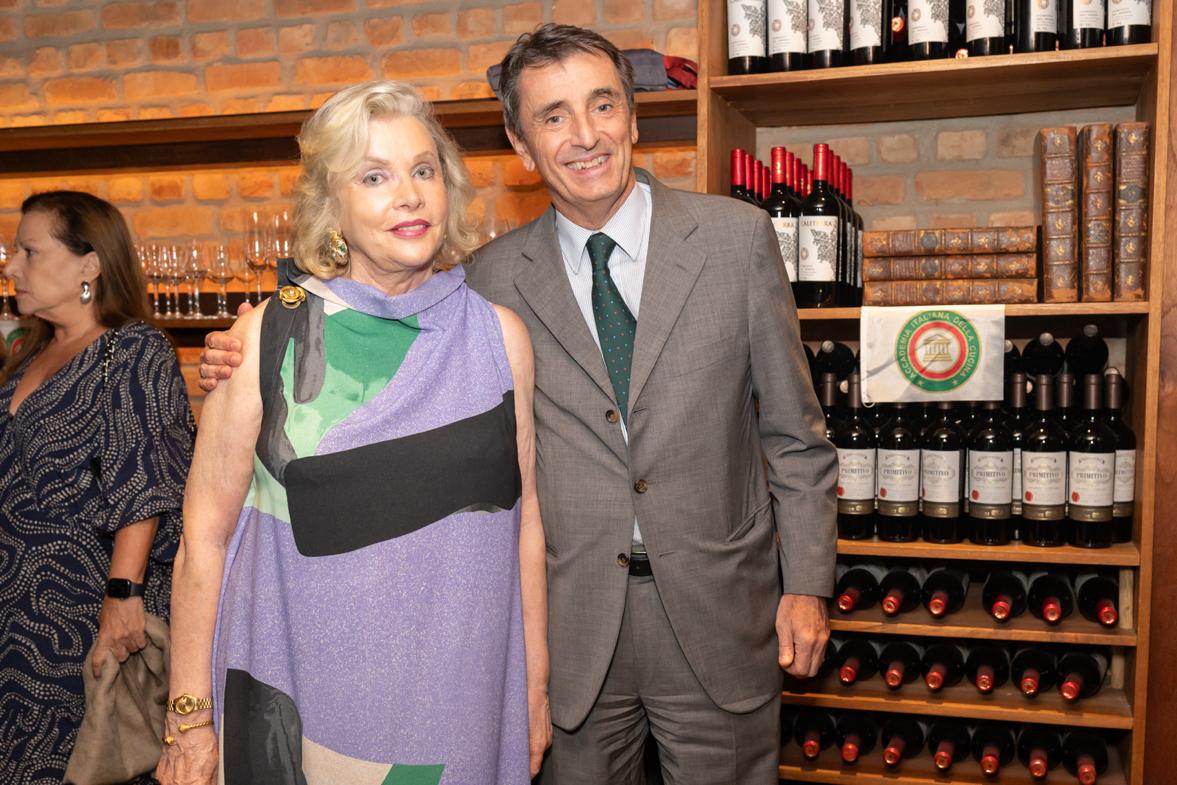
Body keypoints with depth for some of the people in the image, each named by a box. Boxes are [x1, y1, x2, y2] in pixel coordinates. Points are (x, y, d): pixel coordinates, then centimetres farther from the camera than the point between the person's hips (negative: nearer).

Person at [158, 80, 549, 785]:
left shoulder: (500, 336, -1)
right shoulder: (270, 337, -7)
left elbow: (524, 515, 4)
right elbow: (206, 535, -3)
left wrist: (536, 687, 6)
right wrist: (190, 720, -2)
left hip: (466, 700, 2)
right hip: (304, 705, -1)